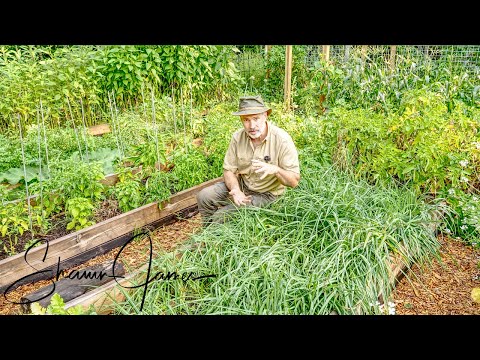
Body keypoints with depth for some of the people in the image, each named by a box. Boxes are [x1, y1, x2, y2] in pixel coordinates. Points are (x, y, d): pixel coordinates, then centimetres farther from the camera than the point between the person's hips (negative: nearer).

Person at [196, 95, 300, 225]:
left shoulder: (282, 140, -23)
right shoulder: (238, 137, -8)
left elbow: (294, 181, -21)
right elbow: (229, 170, -2)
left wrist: (275, 170, -41)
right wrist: (235, 190, -22)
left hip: (266, 194, -5)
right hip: (241, 185, 5)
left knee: (220, 216, -20)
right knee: (204, 196, -8)